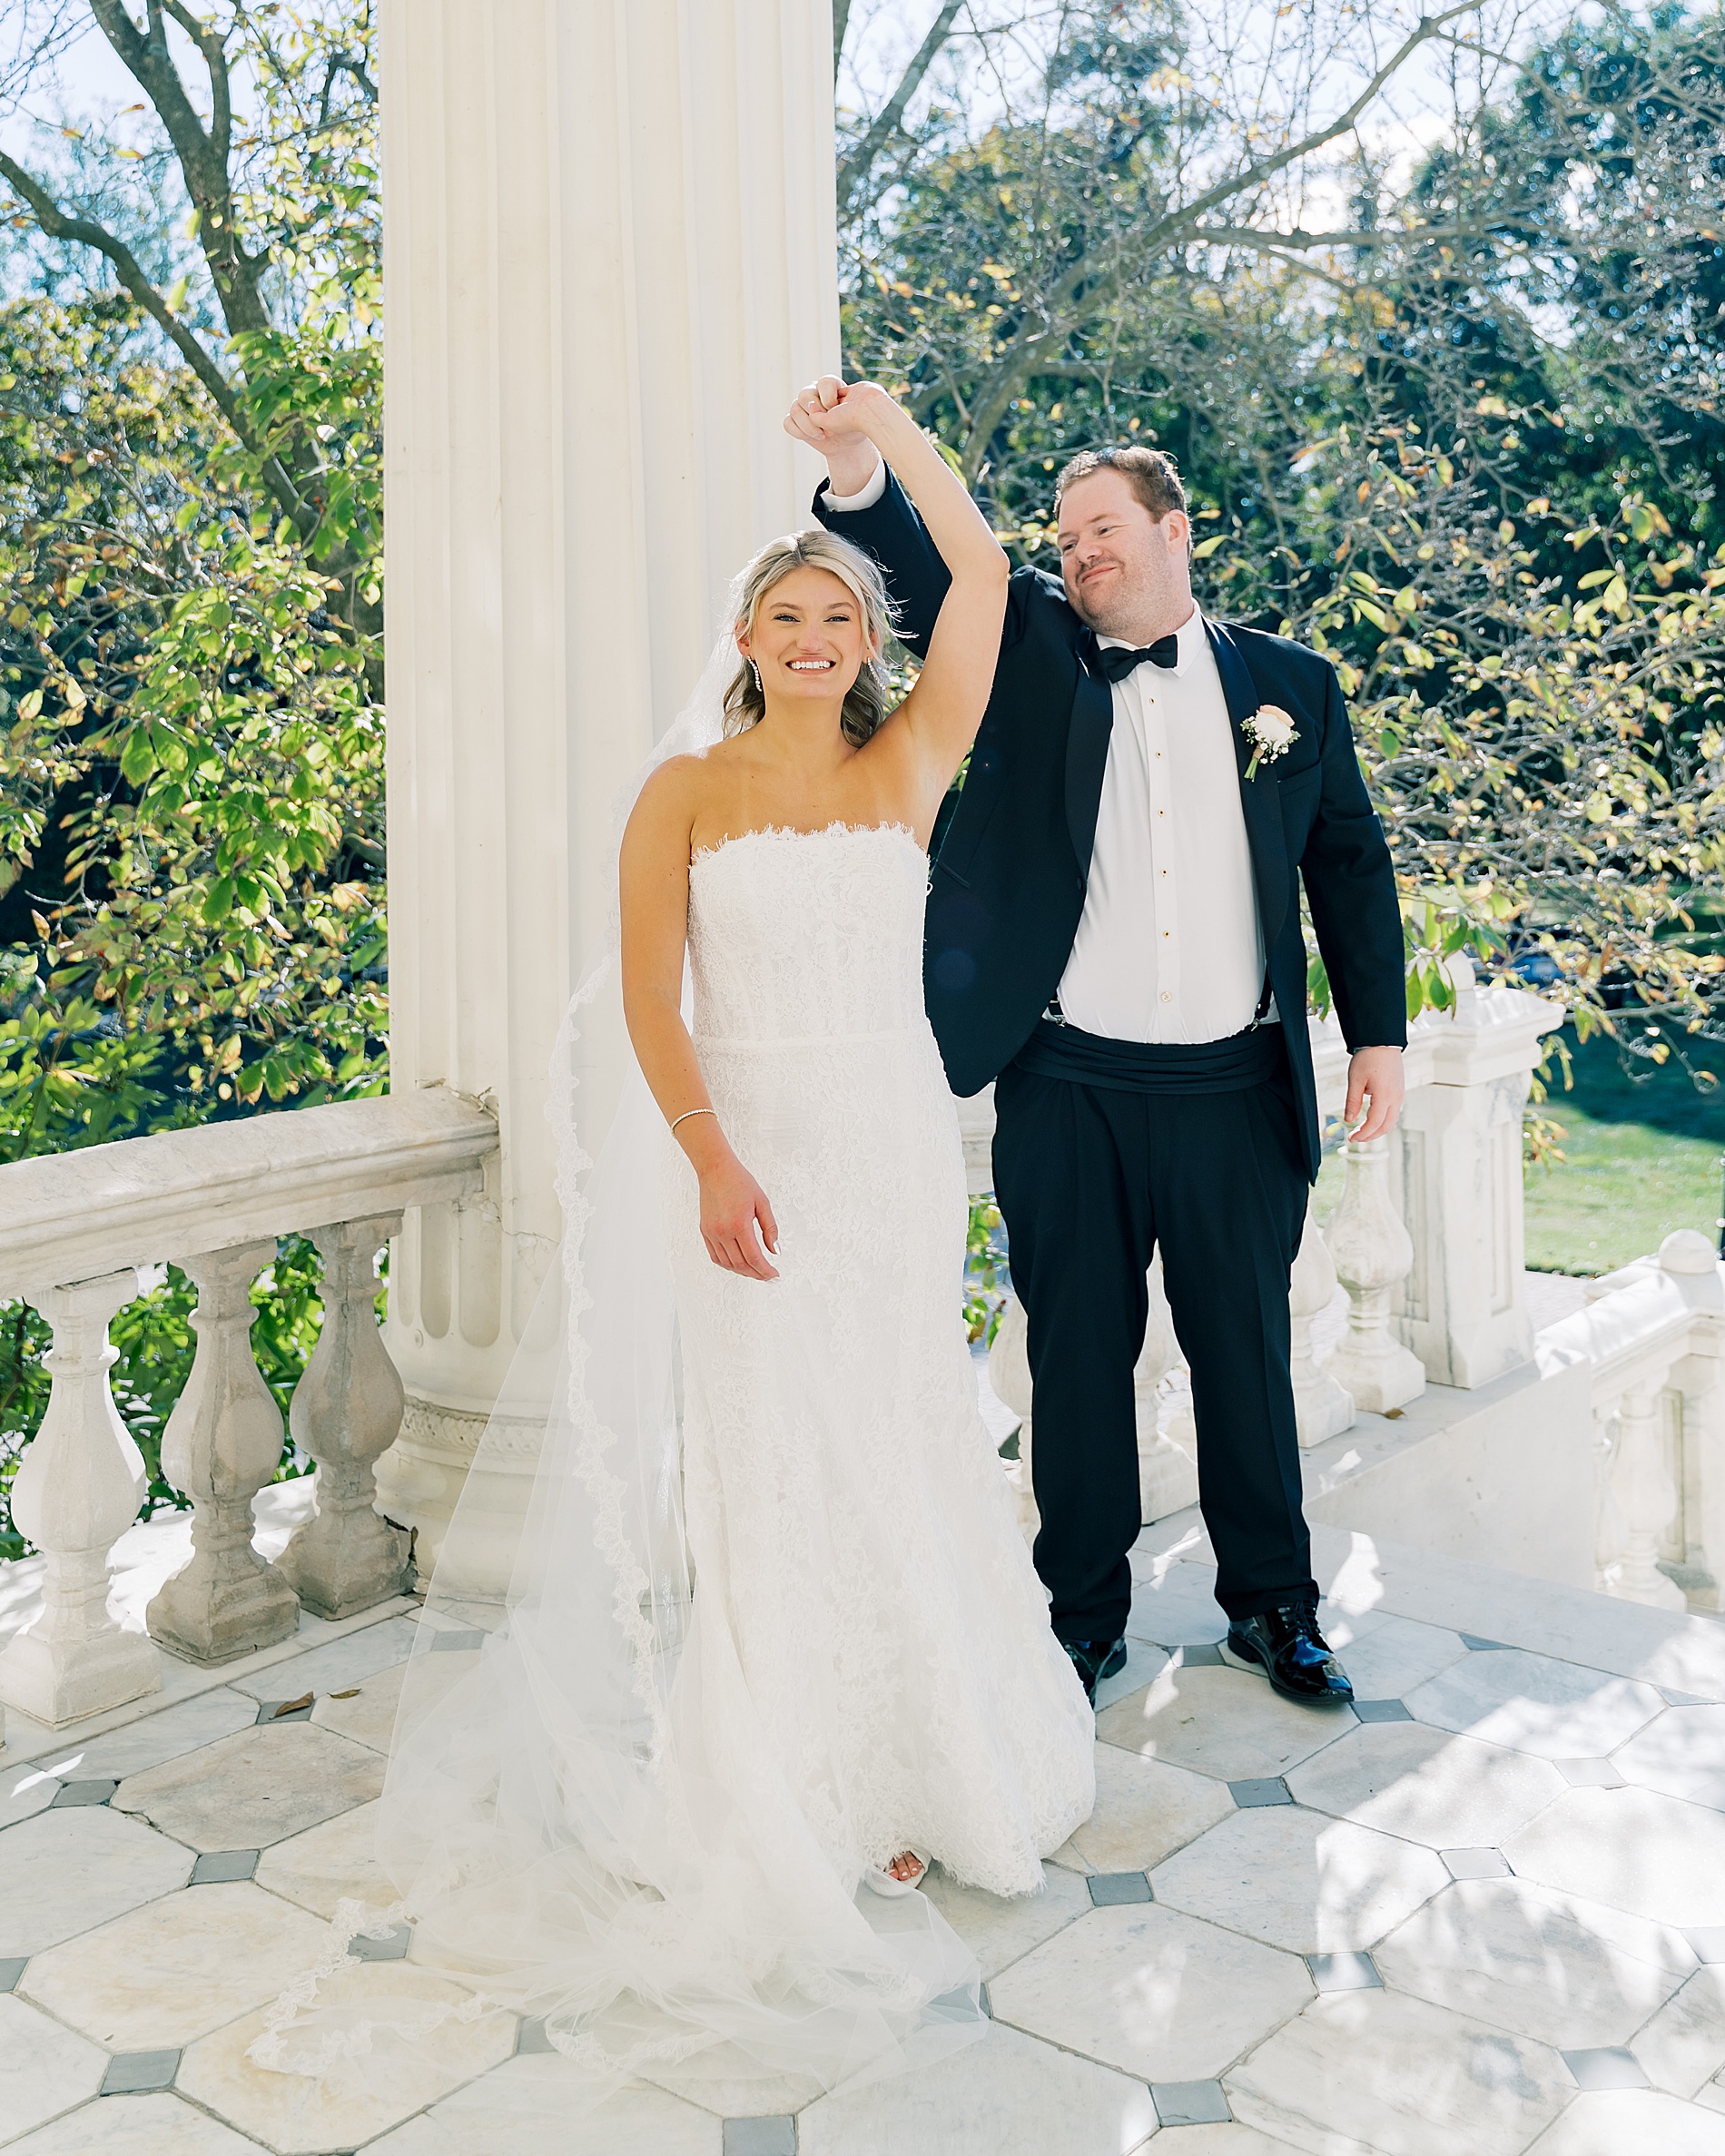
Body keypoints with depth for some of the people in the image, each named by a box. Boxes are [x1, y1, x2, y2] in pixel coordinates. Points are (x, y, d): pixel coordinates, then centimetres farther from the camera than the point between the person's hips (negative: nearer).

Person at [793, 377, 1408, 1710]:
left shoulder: (1291, 686, 8)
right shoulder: (1036, 655, 6)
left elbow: (1350, 866, 10)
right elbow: (931, 576, -10)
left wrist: (1380, 1034, 5)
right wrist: (859, 473, -30)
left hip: (1239, 1092, 1)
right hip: (1069, 1092, 0)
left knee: (1247, 1354, 13)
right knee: (1080, 1360, 9)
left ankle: (1272, 1603, 31)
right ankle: (1085, 1616, 26)